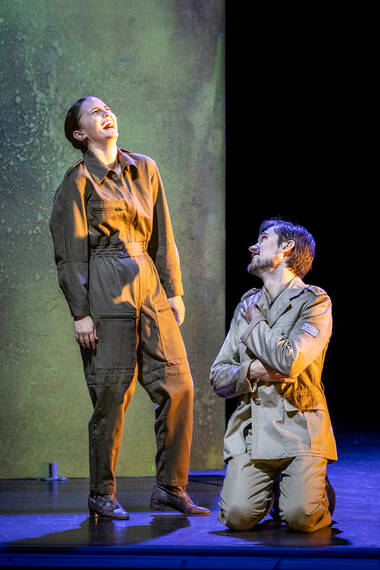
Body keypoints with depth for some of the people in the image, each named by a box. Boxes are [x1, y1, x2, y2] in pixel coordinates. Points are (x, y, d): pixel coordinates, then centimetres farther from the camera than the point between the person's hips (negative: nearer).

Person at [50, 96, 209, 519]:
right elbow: (71, 253, -4)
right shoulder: (78, 180, -2)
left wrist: (174, 291, 12)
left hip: (148, 286, 6)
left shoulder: (145, 170, 14)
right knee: (111, 395, -4)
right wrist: (80, 313, -9)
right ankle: (102, 494, 10)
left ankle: (169, 487, 9)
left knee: (178, 385, -1)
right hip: (106, 291, -5)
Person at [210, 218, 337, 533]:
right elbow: (218, 377, 15)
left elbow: (290, 361, -17)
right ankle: (271, 487, 16)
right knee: (237, 516, -17)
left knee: (301, 517, -23)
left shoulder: (314, 301, -1)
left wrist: (253, 324, -1)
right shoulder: (248, 305, 17)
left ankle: (319, 490, 12)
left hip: (299, 427, -4)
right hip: (251, 427, 4)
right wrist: (251, 371, -7)